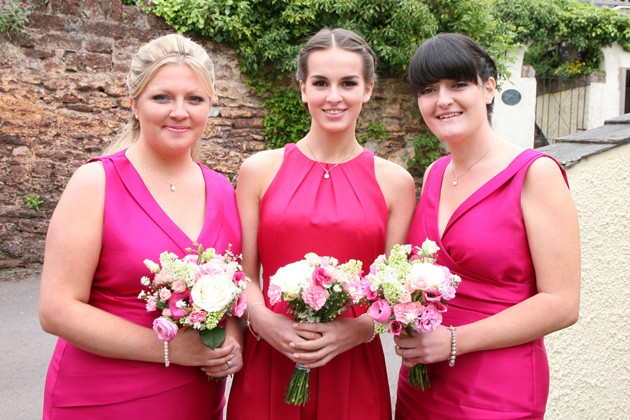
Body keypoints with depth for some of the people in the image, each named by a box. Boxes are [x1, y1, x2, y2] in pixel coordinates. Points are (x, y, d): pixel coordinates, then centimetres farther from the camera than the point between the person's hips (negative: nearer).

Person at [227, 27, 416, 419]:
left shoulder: (395, 182, 1)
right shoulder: (260, 170, 1)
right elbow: (244, 273, 3)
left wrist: (360, 328, -13)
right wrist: (263, 320, -14)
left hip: (353, 366, 0)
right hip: (268, 363, 0)